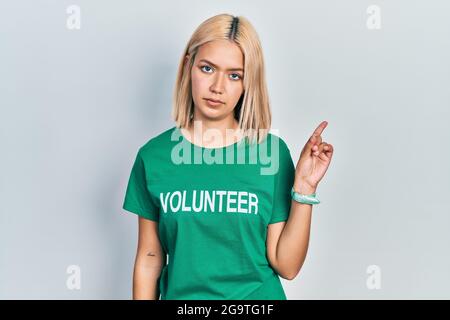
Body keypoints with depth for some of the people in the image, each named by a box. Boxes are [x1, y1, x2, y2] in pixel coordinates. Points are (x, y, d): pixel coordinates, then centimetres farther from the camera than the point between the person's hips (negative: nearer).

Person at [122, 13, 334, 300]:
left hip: (258, 297, 0)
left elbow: (286, 266, -12)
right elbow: (149, 259, -2)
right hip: (180, 294, 1)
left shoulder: (272, 151, -12)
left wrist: (305, 187, -21)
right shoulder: (153, 156, -10)